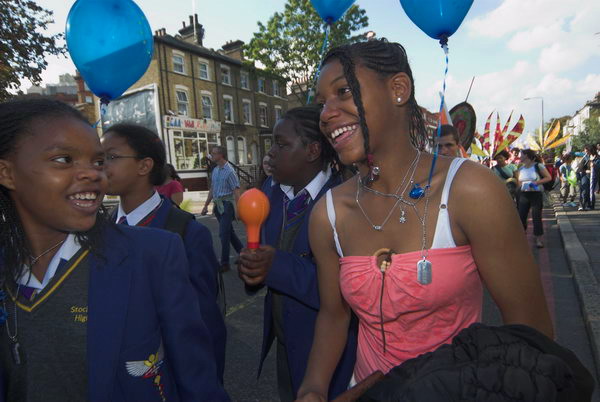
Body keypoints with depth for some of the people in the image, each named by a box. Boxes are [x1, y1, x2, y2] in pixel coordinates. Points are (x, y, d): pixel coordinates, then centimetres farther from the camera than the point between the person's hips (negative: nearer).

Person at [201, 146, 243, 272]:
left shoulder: (229, 171, -12)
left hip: (227, 204, -8)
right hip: (218, 205, 8)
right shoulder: (215, 170, 11)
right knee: (229, 232, 15)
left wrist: (237, 209, -21)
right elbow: (212, 189, 19)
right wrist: (206, 205, 19)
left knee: (224, 233, -5)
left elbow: (236, 191, -16)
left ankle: (224, 264, 5)